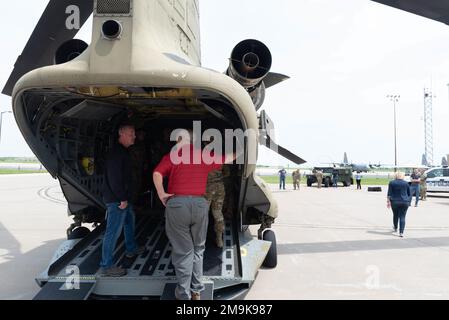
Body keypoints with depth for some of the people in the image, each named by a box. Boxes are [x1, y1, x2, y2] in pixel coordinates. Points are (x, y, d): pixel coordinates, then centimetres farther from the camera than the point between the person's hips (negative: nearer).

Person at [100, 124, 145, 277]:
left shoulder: (123, 152, 14)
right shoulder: (117, 152, -19)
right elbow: (114, 178, -25)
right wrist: (122, 199, -22)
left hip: (124, 198, 11)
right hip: (117, 200, -11)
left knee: (129, 221, 26)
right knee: (113, 231, -6)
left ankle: (131, 249, 45)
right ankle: (107, 266, 1)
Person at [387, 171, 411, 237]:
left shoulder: (391, 183, 2)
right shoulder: (406, 183, 6)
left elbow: (389, 194, -2)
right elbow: (410, 194, 9)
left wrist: (388, 202, 2)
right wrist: (409, 202, 17)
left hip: (395, 202, 0)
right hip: (405, 202, 0)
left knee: (395, 215, 19)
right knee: (402, 217, -1)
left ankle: (395, 228, 37)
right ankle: (401, 232, -10)